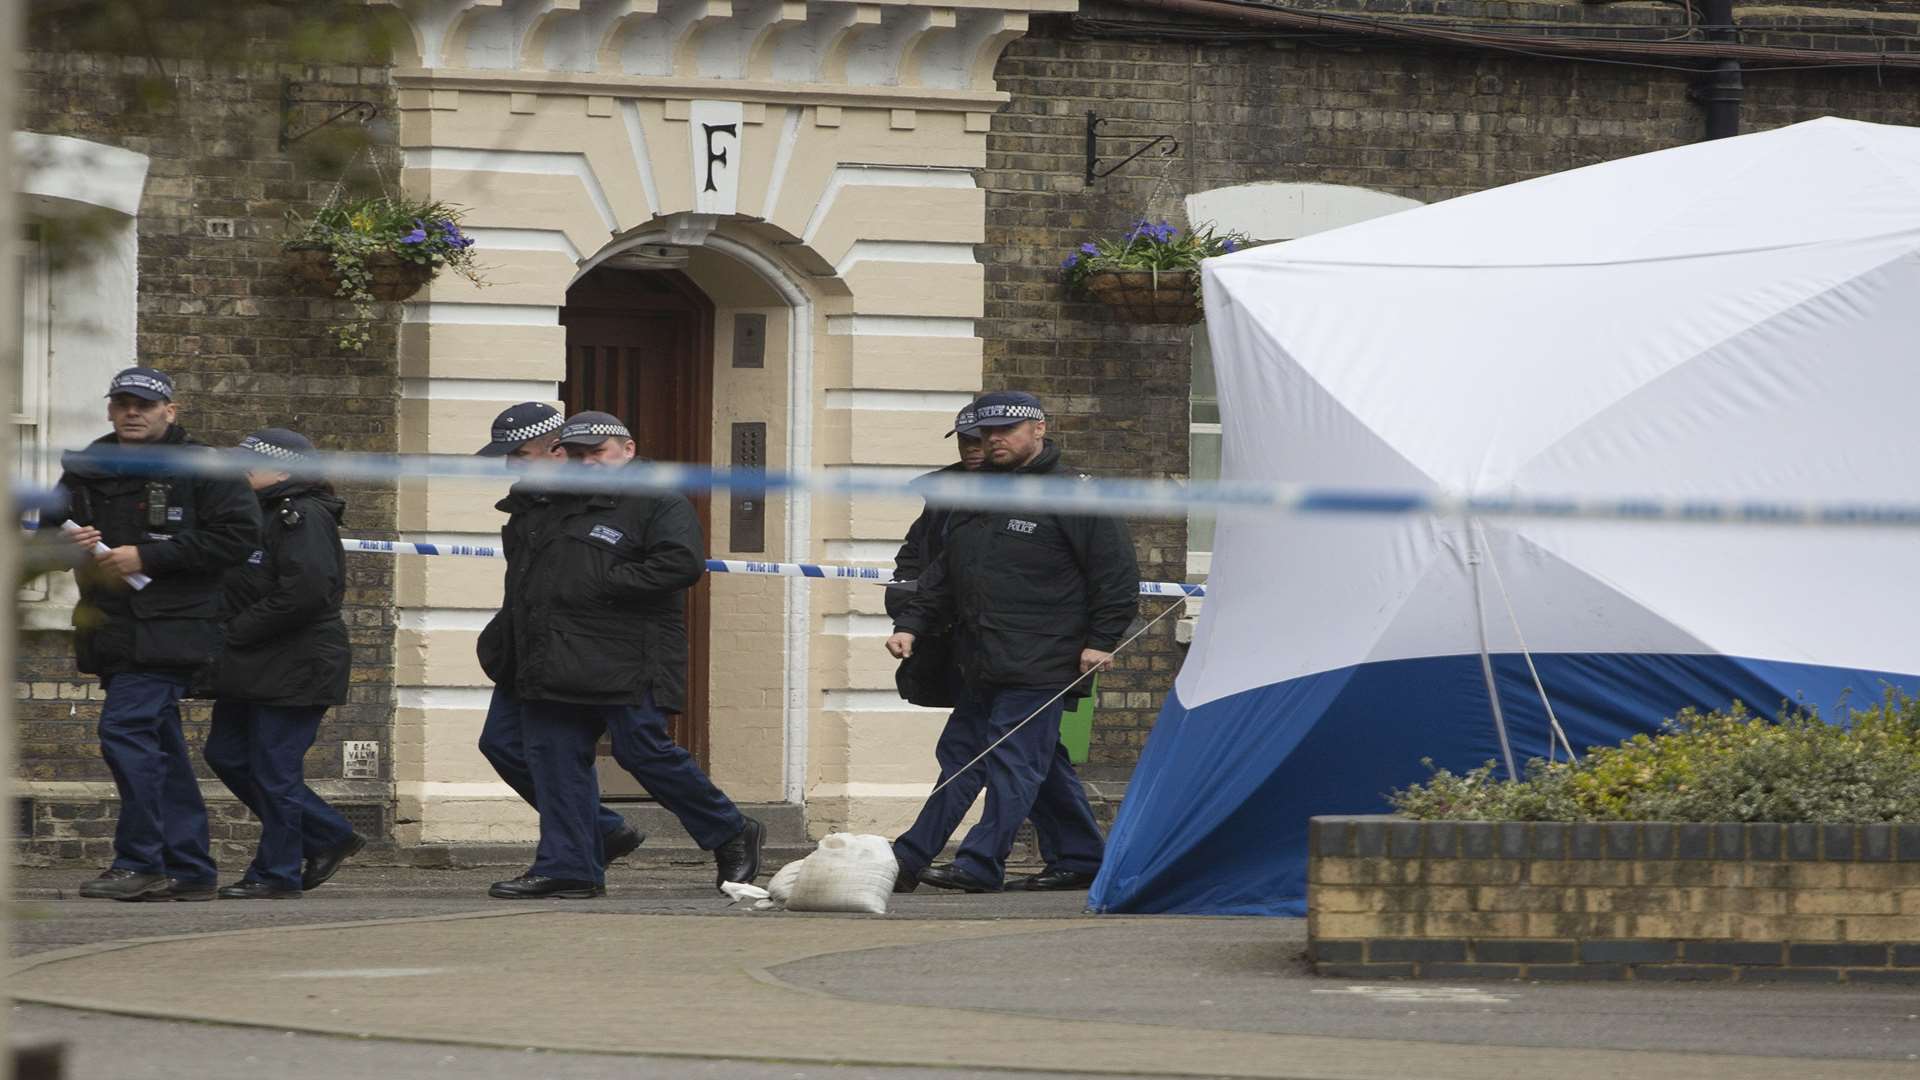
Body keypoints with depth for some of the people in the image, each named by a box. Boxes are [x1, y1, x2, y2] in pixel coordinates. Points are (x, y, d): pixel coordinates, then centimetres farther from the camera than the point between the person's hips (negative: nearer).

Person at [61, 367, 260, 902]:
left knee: (125, 728, -18)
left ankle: (139, 863, -15)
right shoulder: (87, 469, 14)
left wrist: (148, 557, -16)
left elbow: (239, 534, -12)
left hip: (169, 630, -7)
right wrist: (67, 542, -5)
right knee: (160, 747, 10)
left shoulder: (200, 467, -4)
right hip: (113, 631, 7)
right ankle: (188, 870, 15)